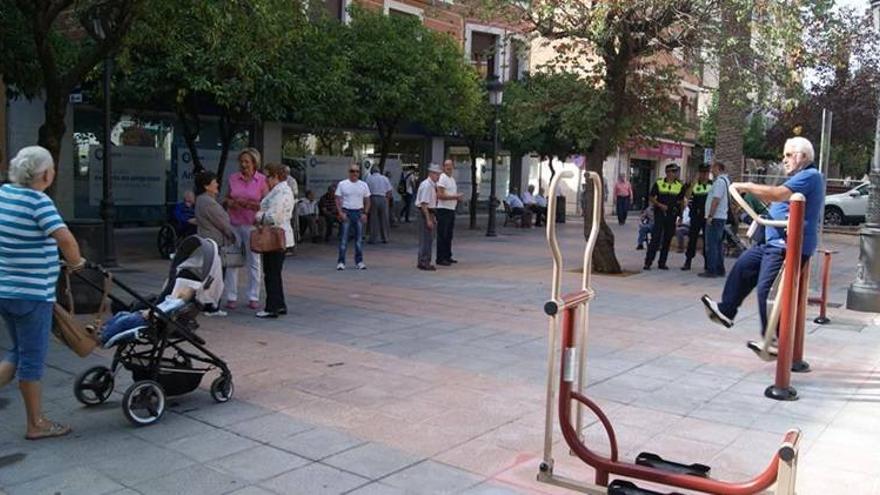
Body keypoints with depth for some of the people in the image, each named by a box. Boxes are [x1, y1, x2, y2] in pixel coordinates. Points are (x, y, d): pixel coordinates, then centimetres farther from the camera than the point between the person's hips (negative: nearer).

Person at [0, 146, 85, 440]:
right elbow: (65, 239, -27)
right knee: (33, 359, 4)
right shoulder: (38, 201, -17)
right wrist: (76, 262, -7)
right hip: (32, 294, -7)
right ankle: (36, 424, 17)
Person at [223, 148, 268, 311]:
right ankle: (231, 297, 11)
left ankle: (253, 297, 13)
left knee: (254, 262, 5)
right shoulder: (233, 178, 7)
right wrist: (230, 202, -5)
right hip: (234, 224, 2)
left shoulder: (262, 180, -1)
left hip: (252, 225, -2)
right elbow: (227, 198, 17)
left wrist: (249, 204, -16)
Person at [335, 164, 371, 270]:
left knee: (359, 238, 6)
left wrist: (365, 213, -2)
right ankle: (341, 262, 1)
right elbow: (338, 200, -1)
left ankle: (359, 261, 13)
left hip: (359, 213, 3)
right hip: (346, 212, -3)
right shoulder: (342, 184, 0)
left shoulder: (363, 185, 7)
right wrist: (341, 213, -11)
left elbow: (367, 201, 10)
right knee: (344, 238, -3)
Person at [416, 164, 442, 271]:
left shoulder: (433, 185, 12)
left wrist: (433, 217, 22)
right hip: (425, 214, -10)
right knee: (425, 239, -6)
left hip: (430, 213, 10)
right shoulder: (426, 185, -18)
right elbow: (424, 204, -22)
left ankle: (425, 262, 21)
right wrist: (428, 220, -24)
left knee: (429, 239, 13)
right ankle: (423, 263, -1)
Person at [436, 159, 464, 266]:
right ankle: (440, 258, -3)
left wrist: (458, 197, 6)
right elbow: (440, 195, -19)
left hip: (451, 209, 9)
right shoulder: (442, 178, -11)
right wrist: (455, 196, -19)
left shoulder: (452, 178, 18)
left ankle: (447, 256, 22)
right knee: (442, 235, -7)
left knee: (449, 235, 14)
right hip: (443, 210, -9)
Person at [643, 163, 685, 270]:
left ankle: (662, 263, 15)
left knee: (667, 240, 7)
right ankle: (648, 262, -5)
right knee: (655, 238, -8)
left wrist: (680, 215, 10)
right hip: (660, 214, -3)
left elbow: (681, 201, 14)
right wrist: (660, 205, -12)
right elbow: (651, 197, 3)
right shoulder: (659, 183, 1)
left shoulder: (680, 186, 7)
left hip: (672, 216, 3)